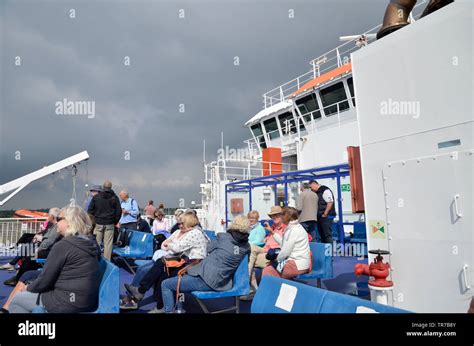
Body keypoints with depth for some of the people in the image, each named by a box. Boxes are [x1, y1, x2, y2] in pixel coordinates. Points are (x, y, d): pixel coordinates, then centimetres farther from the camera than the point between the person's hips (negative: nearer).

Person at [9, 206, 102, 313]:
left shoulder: (62, 245, -17)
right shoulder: (92, 243, 5)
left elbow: (44, 280, -10)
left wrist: (28, 288, 10)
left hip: (69, 303, -8)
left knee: (16, 300, 11)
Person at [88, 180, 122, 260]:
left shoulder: (96, 197, 1)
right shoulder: (114, 197, 1)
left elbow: (90, 210, 3)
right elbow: (119, 211, 2)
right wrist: (115, 222, 12)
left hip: (98, 223, 0)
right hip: (110, 224, 0)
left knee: (97, 243, 7)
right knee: (108, 244, 2)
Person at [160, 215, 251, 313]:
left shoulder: (222, 236, -9)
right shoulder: (246, 246, -2)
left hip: (206, 279, -7)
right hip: (221, 283, 7)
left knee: (166, 284, 9)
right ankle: (179, 309, 32)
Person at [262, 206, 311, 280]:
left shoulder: (294, 230, -17)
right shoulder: (293, 227, 13)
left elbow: (285, 251, -18)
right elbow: (283, 243, 17)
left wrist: (277, 259, -1)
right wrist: (272, 232, 23)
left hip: (298, 265, -10)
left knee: (267, 271, -10)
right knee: (268, 266, 14)